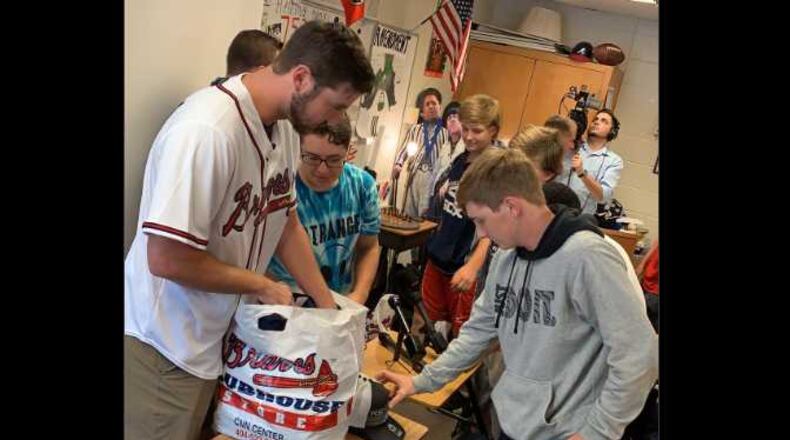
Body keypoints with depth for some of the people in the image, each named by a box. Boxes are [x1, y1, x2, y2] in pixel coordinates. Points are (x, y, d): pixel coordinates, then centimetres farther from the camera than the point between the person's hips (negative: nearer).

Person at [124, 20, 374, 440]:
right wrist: (263, 286, -15)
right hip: (164, 344, -7)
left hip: (218, 332, 8)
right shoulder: (207, 130, -30)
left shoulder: (286, 126, -4)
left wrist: (329, 307, 8)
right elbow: (167, 259, -28)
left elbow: (286, 223, 7)